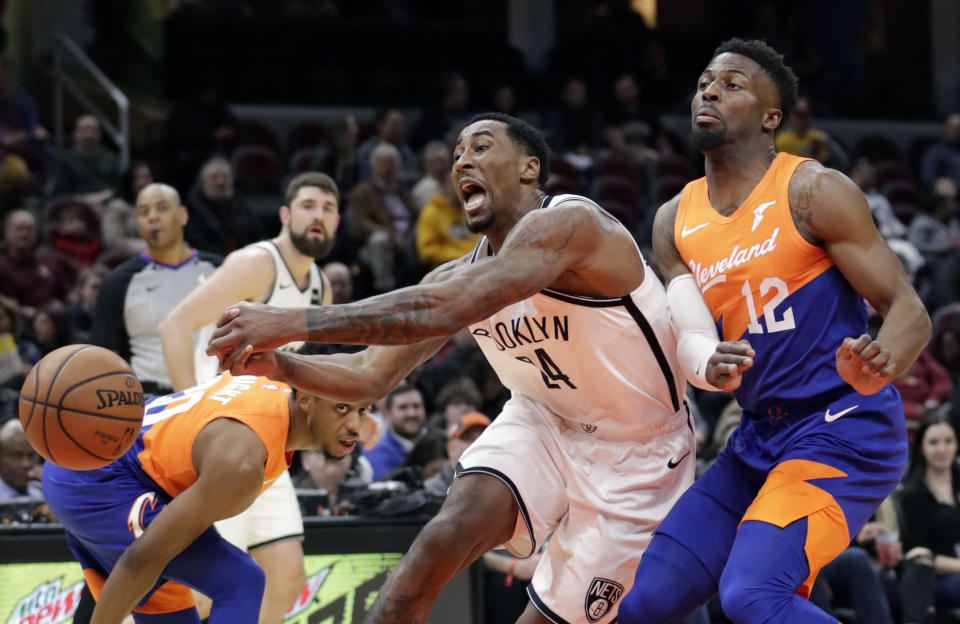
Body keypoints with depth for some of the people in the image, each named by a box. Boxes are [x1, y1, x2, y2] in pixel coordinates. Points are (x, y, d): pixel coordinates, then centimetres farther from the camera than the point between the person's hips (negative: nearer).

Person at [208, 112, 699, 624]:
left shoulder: (569, 224, -27)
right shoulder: (461, 275, -3)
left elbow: (444, 310, -39)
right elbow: (371, 372, 0)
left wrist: (293, 323, -43)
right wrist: (280, 365, -20)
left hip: (636, 451, -5)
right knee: (449, 534, -22)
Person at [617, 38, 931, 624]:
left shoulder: (814, 192, -8)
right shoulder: (675, 222, 10)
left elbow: (910, 310, -11)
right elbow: (691, 340, 13)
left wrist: (877, 370, -34)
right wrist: (711, 369, -13)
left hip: (842, 431, -7)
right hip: (759, 439, 7)